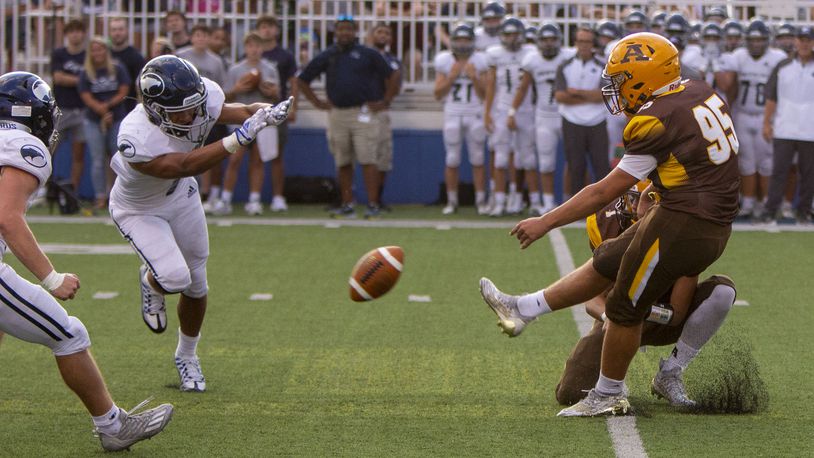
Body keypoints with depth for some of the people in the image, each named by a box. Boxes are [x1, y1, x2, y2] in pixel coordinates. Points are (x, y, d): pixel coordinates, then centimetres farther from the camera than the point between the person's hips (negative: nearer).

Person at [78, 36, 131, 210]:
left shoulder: (118, 69, 4)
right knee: (98, 161, -1)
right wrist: (102, 111, -16)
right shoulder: (86, 74, 3)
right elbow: (86, 97, -5)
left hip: (118, 119, 0)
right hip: (93, 121, 0)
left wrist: (107, 105, -12)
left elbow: (123, 93, -1)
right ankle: (100, 197, 3)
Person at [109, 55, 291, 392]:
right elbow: (184, 166, -42)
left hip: (181, 198, 5)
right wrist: (238, 140, -52)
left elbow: (239, 111, -14)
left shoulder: (203, 99, -27)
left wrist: (265, 113, -39)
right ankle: (151, 283, 17)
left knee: (196, 285, 13)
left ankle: (187, 356, 39)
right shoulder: (136, 139, -42)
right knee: (175, 278, -23)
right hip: (138, 210, -5)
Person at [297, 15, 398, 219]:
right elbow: (302, 80, 18)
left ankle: (373, 205, -10)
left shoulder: (368, 54, 3)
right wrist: (317, 102, 10)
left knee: (367, 160, -9)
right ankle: (347, 206, 14)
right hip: (337, 115, 4)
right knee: (342, 163, 8)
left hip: (363, 113, -4)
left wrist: (385, 102, -1)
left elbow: (392, 76, 4)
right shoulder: (326, 56, 11)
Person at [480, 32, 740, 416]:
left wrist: (545, 223, -8)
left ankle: (608, 396, 20)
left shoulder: (658, 121, -17)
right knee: (606, 264, 17)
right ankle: (523, 309, 25)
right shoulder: (702, 94, 7)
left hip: (682, 225, -9)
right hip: (716, 224, 9)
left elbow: (607, 192, -13)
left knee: (625, 307, 6)